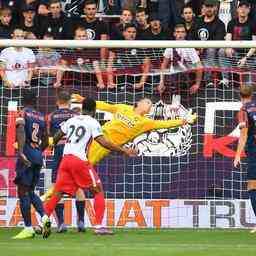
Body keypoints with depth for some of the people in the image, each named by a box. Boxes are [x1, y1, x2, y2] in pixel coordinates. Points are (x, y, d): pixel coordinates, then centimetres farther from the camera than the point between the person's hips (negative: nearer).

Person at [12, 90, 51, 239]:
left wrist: (21, 152, -30)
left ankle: (28, 229, -5)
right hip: (38, 156, 6)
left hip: (26, 155, -6)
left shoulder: (23, 114, -3)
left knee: (23, 192, -2)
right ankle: (44, 216, -3)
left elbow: (21, 132, -21)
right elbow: (46, 142, 21)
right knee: (30, 191, 18)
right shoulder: (42, 117, 14)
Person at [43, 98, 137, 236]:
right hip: (80, 160, -5)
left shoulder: (71, 120, 16)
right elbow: (103, 142, -11)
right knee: (98, 191, 6)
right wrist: (124, 150, -7)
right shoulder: (93, 123, 0)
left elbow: (56, 137, 20)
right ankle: (99, 226, -2)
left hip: (65, 159, 5)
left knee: (58, 193, 7)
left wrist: (54, 144, 43)